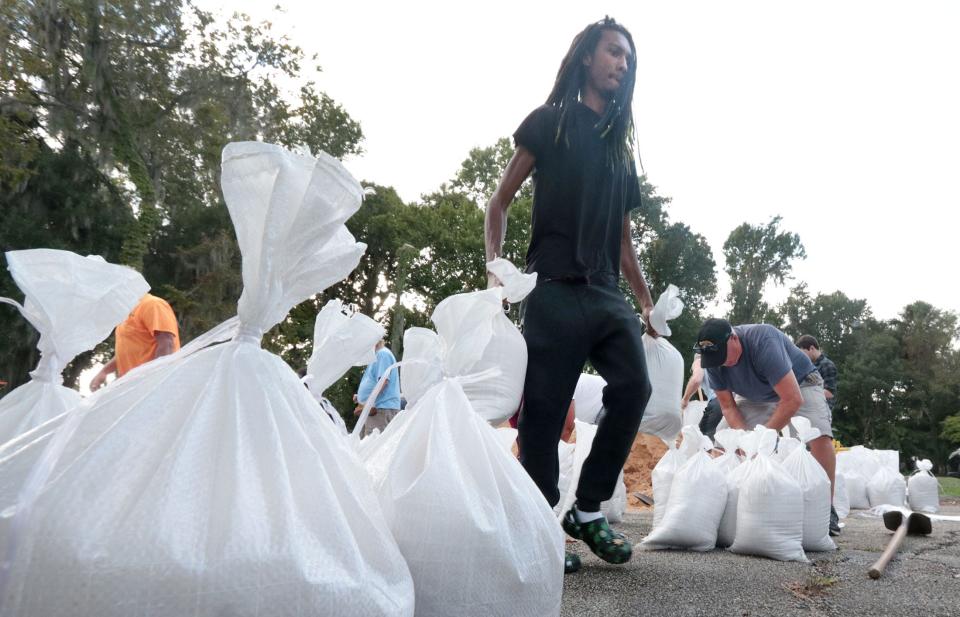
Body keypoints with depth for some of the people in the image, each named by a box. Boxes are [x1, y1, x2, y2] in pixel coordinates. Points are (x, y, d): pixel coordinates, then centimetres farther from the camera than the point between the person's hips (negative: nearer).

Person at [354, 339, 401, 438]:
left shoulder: (383, 353, -7)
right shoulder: (377, 356, 23)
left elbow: (383, 382, -18)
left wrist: (366, 404, -19)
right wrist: (360, 397, 13)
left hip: (381, 409, -10)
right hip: (372, 410, 10)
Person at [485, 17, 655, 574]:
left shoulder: (621, 146, 23)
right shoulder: (549, 122, 8)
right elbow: (501, 200, 3)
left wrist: (647, 303, 15)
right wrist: (495, 265, -13)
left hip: (607, 295, 6)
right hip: (555, 290, -5)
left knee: (634, 388, -10)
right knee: (546, 412, -5)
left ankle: (589, 510, 6)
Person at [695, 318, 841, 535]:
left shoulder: (763, 341, -39)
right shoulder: (713, 359, -21)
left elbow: (792, 399, -38)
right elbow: (727, 406, -13)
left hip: (799, 384, -5)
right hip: (755, 396, 5)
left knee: (819, 436, -27)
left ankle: (827, 510, -16)